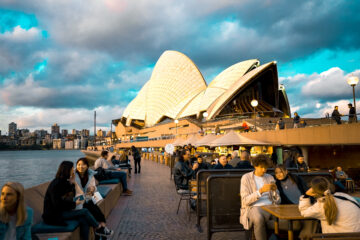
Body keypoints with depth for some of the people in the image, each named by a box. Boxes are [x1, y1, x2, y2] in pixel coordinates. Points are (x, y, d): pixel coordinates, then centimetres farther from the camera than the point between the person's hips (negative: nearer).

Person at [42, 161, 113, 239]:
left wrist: (72, 183, -1)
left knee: (84, 220, -18)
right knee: (85, 211, -16)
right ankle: (100, 229, 2)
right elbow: (57, 204, -21)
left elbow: (72, 196, 13)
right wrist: (74, 204, -14)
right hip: (53, 215, -8)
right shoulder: (56, 184, -18)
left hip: (62, 211, 8)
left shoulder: (64, 181, 8)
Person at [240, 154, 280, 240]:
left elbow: (277, 201, 11)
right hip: (253, 208, -3)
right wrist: (261, 191, -20)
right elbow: (245, 201, -9)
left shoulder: (270, 178, 14)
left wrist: (275, 190, -10)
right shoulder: (246, 178, 1)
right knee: (259, 219, -38)